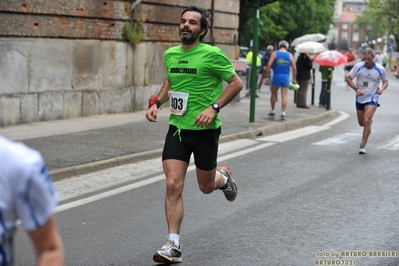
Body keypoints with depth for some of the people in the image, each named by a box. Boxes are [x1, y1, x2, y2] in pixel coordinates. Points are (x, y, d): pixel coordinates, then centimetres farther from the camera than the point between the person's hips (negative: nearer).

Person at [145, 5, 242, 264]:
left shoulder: (212, 54, -12)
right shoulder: (170, 54, 4)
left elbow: (236, 83, -7)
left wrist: (214, 107, -18)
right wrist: (156, 102, 7)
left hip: (205, 129, -3)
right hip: (177, 128, 4)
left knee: (206, 186, 11)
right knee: (173, 185, -8)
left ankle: (224, 176, 49)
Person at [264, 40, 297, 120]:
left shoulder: (274, 53, 0)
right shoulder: (290, 55, 5)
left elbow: (269, 64, -9)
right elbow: (294, 67, 1)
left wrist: (267, 76, -7)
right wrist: (294, 79, 9)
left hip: (276, 76, -1)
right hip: (286, 77, 1)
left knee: (273, 94, 15)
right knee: (284, 95, 0)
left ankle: (272, 111, 22)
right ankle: (283, 113, -8)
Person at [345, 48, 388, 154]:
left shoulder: (380, 69, -9)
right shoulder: (358, 66, -9)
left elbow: (385, 81, 7)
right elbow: (348, 78, -1)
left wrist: (382, 88, -16)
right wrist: (356, 88, -17)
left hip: (372, 99, -3)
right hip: (360, 98, 3)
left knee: (366, 121, -19)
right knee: (361, 123, 15)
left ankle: (363, 146, -10)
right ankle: (370, 121, 53)